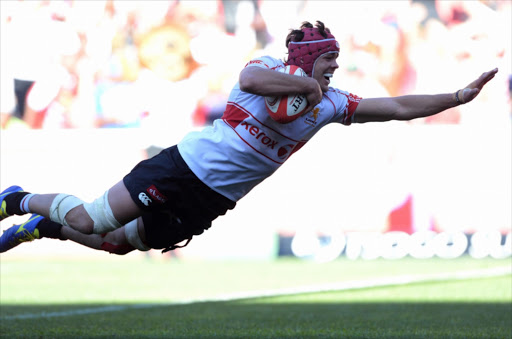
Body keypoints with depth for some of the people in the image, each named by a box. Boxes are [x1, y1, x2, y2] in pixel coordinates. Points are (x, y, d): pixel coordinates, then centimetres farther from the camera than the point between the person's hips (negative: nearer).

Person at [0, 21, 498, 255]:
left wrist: (460, 96, -4)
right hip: (186, 164, -5)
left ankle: (43, 228, 29)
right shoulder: (269, 66, -11)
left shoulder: (331, 103, 3)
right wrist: (306, 84, -25)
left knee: (119, 242, 8)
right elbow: (251, 80, -36)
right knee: (93, 220, -8)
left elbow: (399, 108, 3)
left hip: (214, 198, 5)